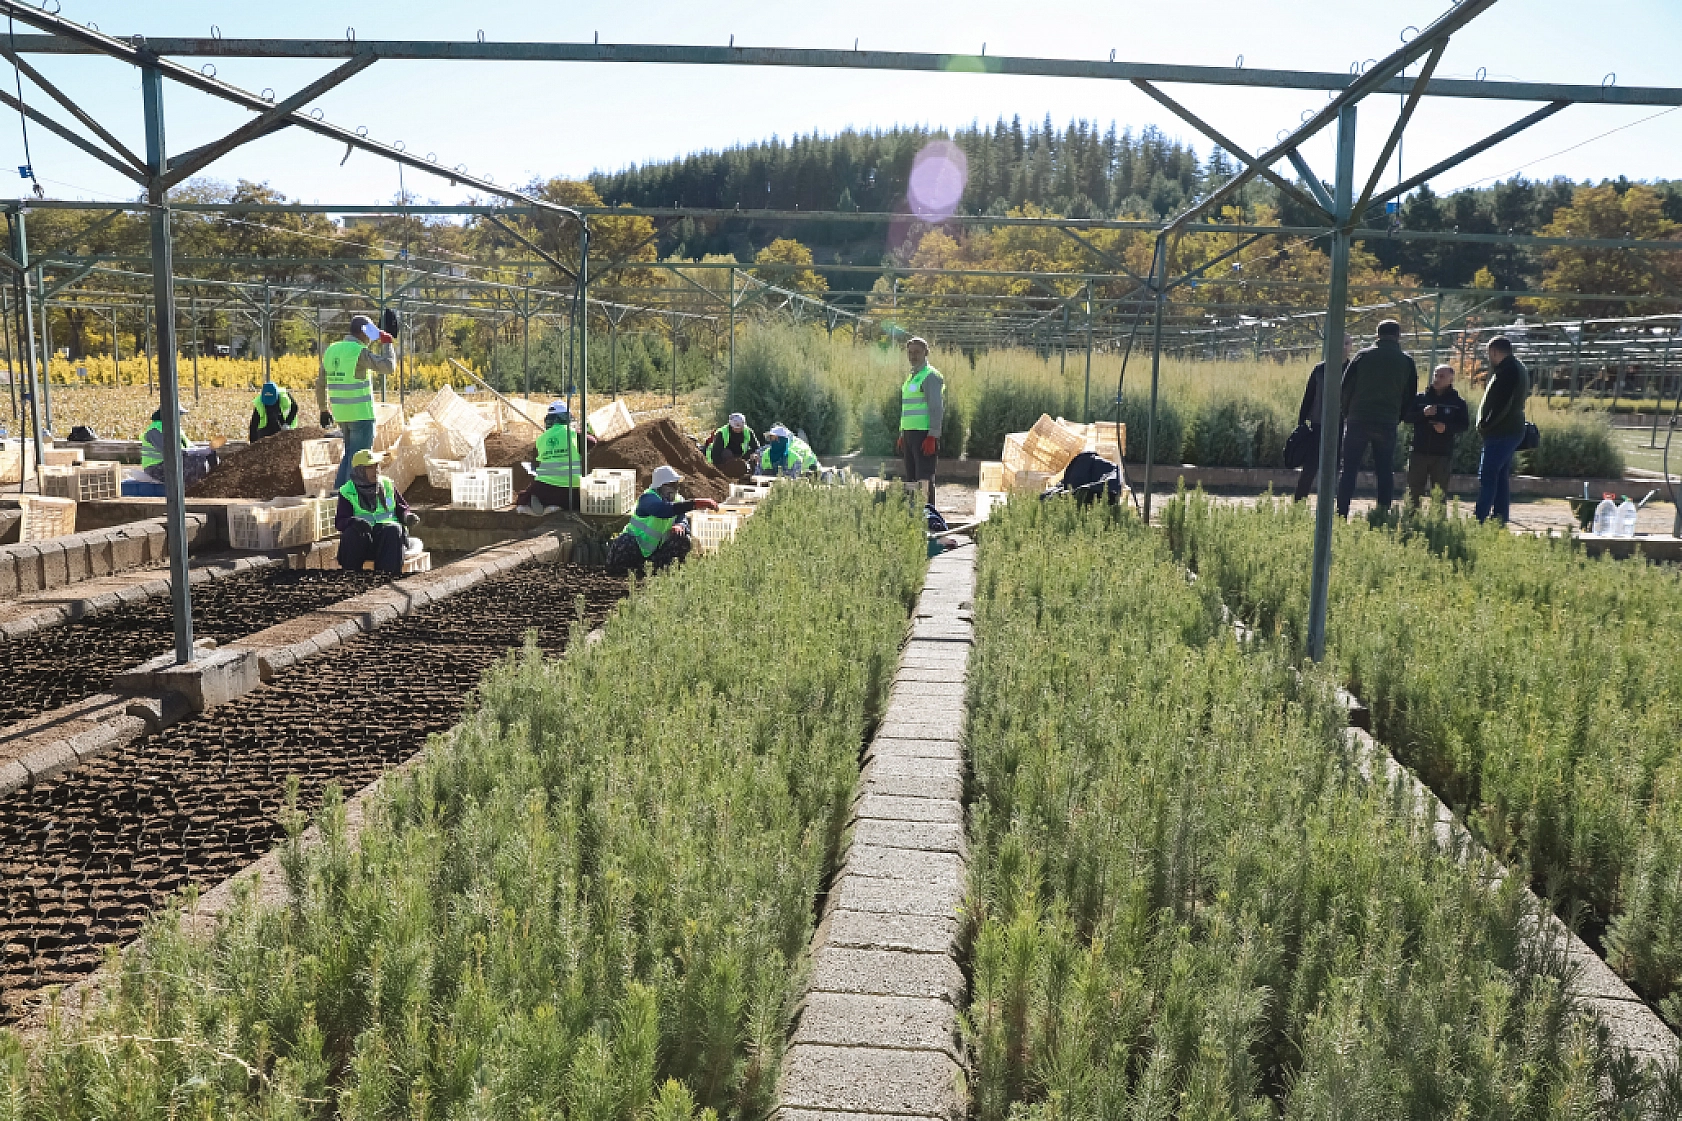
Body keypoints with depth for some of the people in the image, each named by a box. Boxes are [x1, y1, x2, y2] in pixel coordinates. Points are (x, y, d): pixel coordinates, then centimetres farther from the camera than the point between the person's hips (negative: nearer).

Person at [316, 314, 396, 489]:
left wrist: (324, 409, 22)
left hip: (341, 414, 8)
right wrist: (386, 343, -3)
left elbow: (320, 383, 15)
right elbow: (388, 366, -18)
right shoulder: (358, 351, -13)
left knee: (349, 454, 20)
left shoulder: (331, 350, 11)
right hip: (361, 413, -8)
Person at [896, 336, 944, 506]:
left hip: (924, 434, -9)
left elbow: (937, 408, -16)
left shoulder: (930, 376, -9)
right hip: (910, 433, 9)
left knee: (924, 479, -10)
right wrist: (902, 435, 21)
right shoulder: (912, 377, 19)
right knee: (911, 478, 10)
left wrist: (932, 437, -22)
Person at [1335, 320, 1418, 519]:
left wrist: (1347, 414, 12)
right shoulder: (1407, 361, 8)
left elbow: (1346, 387, 2)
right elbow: (1410, 396, 10)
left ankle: (1341, 513, -4)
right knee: (1385, 472, 8)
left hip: (1358, 420, -1)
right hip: (1388, 424, 1)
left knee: (1349, 469, 2)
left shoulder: (1363, 356, 4)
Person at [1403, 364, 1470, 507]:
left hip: (1443, 455, -1)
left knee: (1440, 491, 3)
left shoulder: (1458, 402, 4)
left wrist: (1447, 428, -16)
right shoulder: (1420, 398, 6)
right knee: (1414, 489, 3)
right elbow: (1407, 416, 2)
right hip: (1419, 452, 1)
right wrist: (1423, 413, -16)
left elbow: (1465, 424, 1)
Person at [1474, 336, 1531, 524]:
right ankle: (1500, 520, 13)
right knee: (1501, 477, 12)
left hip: (1501, 432, -10)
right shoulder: (1519, 368, 18)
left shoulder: (1507, 370, -15)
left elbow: (1500, 404, -22)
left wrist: (1485, 425, -11)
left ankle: (1479, 519, -14)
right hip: (1514, 429, 10)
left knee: (1487, 477, -11)